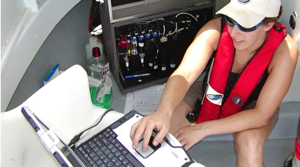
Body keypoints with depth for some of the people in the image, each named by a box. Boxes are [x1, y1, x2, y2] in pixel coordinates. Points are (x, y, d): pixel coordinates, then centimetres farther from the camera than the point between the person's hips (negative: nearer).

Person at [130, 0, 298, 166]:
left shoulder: (284, 49, -32)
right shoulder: (216, 29, -29)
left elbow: (261, 114, -31)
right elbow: (185, 73, -41)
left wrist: (203, 129, -36)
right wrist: (163, 112, -62)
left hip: (254, 104, -1)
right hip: (212, 91, 2)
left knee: (250, 142, -34)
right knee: (168, 113, -23)